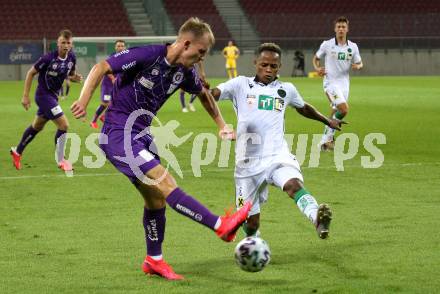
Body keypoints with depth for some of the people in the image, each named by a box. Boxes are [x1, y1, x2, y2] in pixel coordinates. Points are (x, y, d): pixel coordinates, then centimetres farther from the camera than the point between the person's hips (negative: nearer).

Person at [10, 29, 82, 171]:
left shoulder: (71, 57, -5)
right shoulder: (48, 58, -23)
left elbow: (70, 75, 12)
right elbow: (31, 73, -13)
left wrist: (75, 78, -13)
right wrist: (25, 96, -13)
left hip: (53, 96, 8)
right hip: (43, 95, -8)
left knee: (36, 126, 22)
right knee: (64, 125, -15)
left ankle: (17, 152, 42)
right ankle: (60, 161, 1)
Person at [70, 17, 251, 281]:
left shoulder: (184, 71, 4)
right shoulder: (146, 55, -19)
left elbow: (203, 94, 24)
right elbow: (102, 68, -17)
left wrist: (221, 125, 20)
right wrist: (83, 101, -26)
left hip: (141, 135, 9)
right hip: (118, 135, -9)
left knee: (156, 201, 11)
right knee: (166, 183, -20)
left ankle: (154, 261, 25)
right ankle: (221, 226, -23)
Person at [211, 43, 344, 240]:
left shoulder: (286, 90, 15)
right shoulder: (241, 85, 6)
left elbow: (303, 108, 36)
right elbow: (212, 95, -8)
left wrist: (328, 121, 44)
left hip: (277, 156, 1)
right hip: (248, 162, -1)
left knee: (294, 184, -33)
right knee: (251, 222, 4)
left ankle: (317, 218, -58)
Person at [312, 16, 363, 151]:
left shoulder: (353, 47, 4)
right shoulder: (327, 44, -4)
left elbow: (359, 63, 13)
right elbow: (316, 58, 10)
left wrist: (358, 66, -10)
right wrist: (317, 68, -10)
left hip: (344, 84, 4)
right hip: (331, 83, -4)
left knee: (335, 114, 8)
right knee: (344, 109, -21)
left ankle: (325, 139, 23)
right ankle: (330, 135, -5)